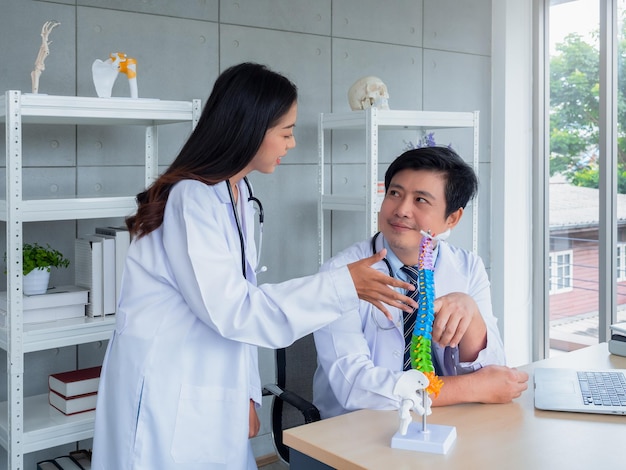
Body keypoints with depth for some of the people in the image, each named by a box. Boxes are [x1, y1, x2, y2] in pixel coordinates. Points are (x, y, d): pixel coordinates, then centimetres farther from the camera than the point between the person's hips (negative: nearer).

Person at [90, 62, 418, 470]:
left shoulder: (239, 196, 6)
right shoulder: (192, 199, -19)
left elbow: (241, 300, 8)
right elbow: (230, 309, -22)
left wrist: (247, 393, 4)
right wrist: (345, 286, -21)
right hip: (166, 399, -7)